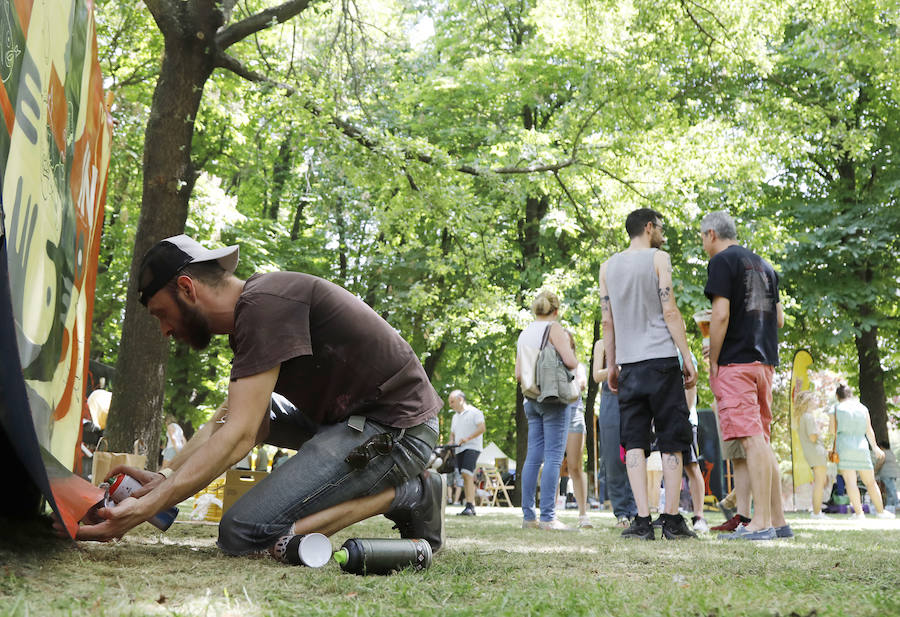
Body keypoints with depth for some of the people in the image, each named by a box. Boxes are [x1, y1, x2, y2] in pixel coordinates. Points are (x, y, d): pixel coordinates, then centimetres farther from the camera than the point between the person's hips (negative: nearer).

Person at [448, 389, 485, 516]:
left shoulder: (474, 412, -1)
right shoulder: (455, 416, 23)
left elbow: (482, 428, -13)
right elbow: (452, 433, 28)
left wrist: (467, 438, -23)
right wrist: (451, 442, 5)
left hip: (472, 447, -8)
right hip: (459, 449, 8)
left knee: (467, 473, -22)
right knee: (465, 477, 6)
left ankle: (469, 506, -27)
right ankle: (472, 506, 9)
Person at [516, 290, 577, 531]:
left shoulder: (524, 334, 16)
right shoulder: (554, 328, -5)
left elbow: (518, 374, 17)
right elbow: (570, 361, -16)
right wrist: (574, 361, 6)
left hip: (531, 400, 7)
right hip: (553, 398, -7)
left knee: (534, 456, 7)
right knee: (553, 456, -8)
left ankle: (528, 515, 6)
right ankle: (548, 516, -11)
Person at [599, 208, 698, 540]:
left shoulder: (608, 266, 13)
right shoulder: (658, 259, 0)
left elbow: (607, 320, 11)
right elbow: (669, 311, -6)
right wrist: (688, 358, -4)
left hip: (629, 364, 4)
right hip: (662, 360, -3)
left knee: (634, 442, 1)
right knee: (671, 441, 2)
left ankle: (643, 519, -6)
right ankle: (672, 519, 1)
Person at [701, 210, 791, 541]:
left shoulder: (722, 261, -5)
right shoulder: (763, 265, 20)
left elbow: (721, 315, -15)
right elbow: (778, 318, 20)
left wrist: (713, 362, -9)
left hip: (736, 363, -8)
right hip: (765, 362, 8)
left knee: (752, 440, -12)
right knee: (762, 441, 11)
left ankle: (761, 522, -14)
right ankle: (778, 520, 13)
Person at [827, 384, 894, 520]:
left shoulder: (836, 408, 3)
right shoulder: (862, 407, 9)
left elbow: (832, 431, 3)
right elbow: (869, 430, 8)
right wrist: (875, 447, 17)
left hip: (844, 447, -2)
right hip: (861, 447, 2)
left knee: (850, 482, -6)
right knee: (870, 481, 12)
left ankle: (859, 513, -13)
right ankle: (880, 511, 18)